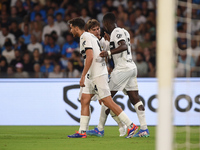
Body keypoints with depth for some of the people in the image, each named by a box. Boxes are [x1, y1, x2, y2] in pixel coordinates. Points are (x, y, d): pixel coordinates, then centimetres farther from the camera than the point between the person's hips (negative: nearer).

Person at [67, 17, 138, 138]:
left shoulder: (85, 37, -12)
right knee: (84, 100, 7)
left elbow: (90, 57, -23)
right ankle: (82, 132, 6)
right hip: (92, 75, 10)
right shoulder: (91, 36, 18)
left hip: (98, 75, -10)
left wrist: (83, 76, -23)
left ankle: (131, 126, -8)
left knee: (108, 101, -10)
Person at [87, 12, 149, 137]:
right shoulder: (123, 31, 18)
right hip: (132, 67, 9)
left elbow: (124, 46, -27)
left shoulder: (117, 32, -10)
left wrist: (109, 53, -37)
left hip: (123, 68, -9)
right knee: (135, 99, 4)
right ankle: (144, 129, -2)